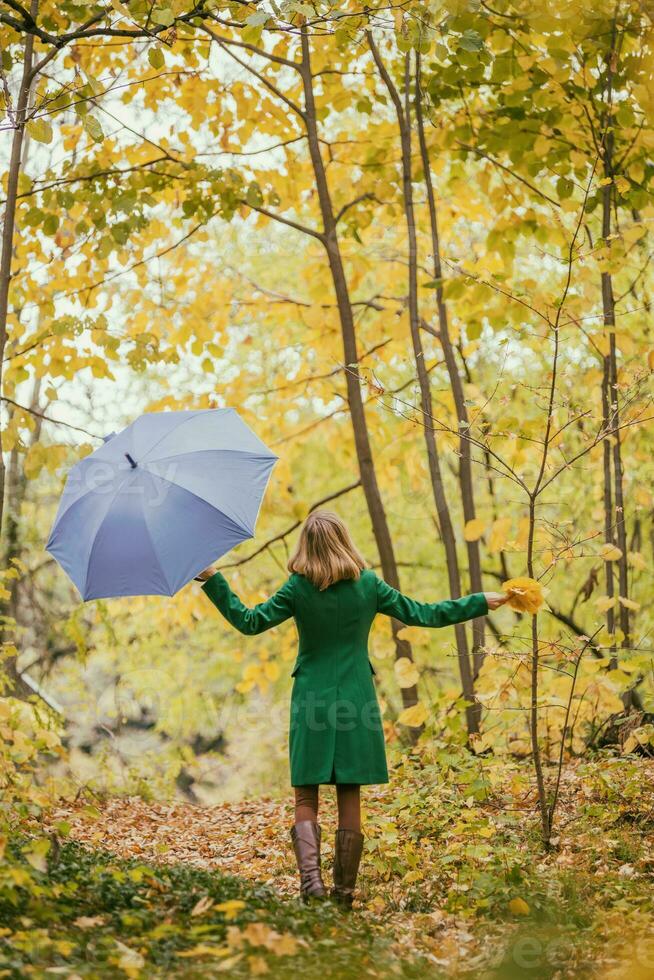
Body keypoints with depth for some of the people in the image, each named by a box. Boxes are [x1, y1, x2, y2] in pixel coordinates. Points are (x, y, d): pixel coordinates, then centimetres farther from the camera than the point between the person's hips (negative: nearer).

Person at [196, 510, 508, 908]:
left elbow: (249, 621, -6)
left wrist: (213, 581, 2)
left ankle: (310, 874, -14)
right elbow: (422, 614, 3)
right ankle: (345, 889, 11)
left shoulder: (298, 588, -7)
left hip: (312, 702, -1)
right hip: (355, 702, 1)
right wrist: (482, 601, 12)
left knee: (306, 797, 6)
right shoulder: (368, 584, -2)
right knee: (350, 798, 8)